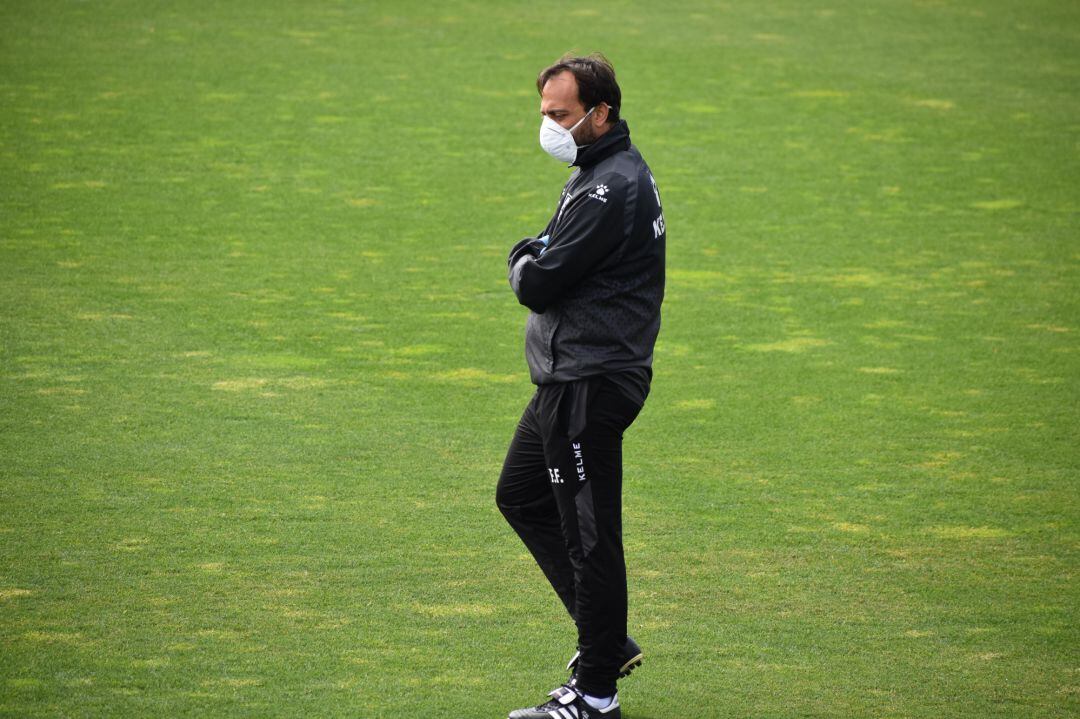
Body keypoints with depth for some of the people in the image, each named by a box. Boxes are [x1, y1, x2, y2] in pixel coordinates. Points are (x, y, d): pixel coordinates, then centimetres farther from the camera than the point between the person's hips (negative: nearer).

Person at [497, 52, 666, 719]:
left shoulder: (611, 189, -20)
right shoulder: (610, 170, 14)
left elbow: (538, 283, -19)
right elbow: (543, 256, 20)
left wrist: (527, 265, 0)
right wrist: (535, 258, 1)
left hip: (591, 383, -11)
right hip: (570, 380, 11)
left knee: (588, 532, -6)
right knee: (522, 496, 21)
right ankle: (608, 639, 25)